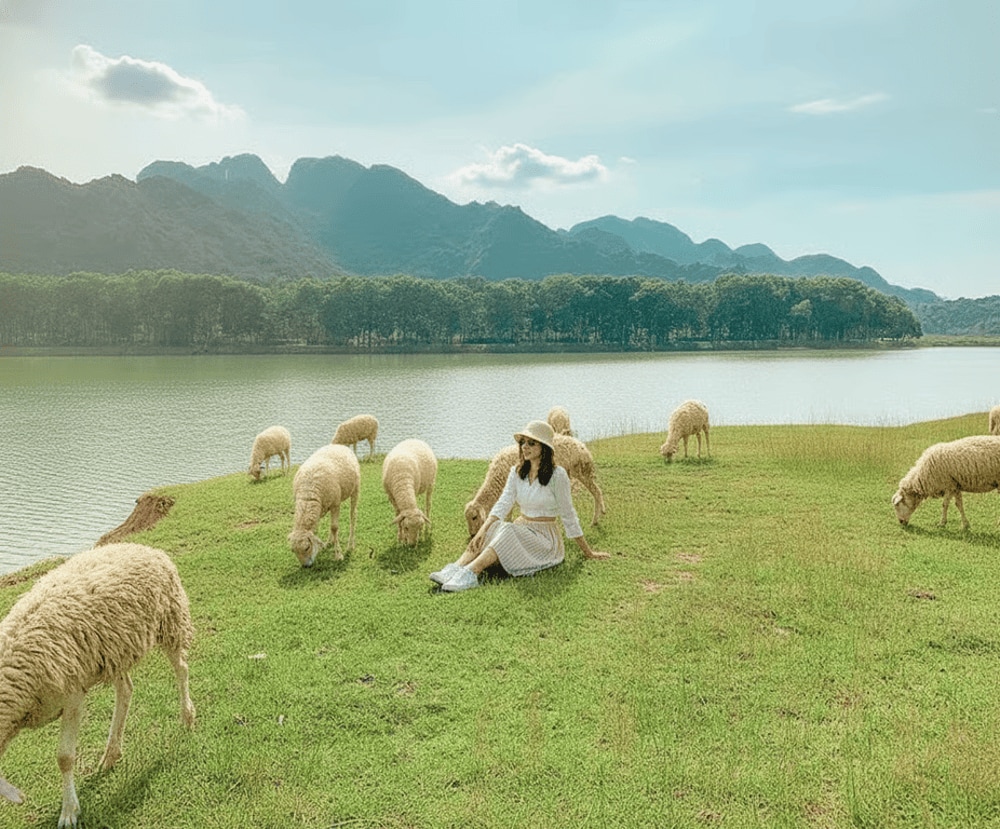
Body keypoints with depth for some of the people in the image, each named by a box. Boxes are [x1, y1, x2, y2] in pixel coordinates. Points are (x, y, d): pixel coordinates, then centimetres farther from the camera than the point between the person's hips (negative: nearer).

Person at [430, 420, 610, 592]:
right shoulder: (517, 472, 5)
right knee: (493, 527, -26)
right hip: (521, 530, 5)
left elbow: (568, 515, -6)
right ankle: (455, 569, -42)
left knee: (508, 531, -32)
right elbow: (503, 503, -7)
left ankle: (470, 574, -48)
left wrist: (588, 552, 0)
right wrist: (482, 530, -23)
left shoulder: (557, 475, -11)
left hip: (545, 537, -5)